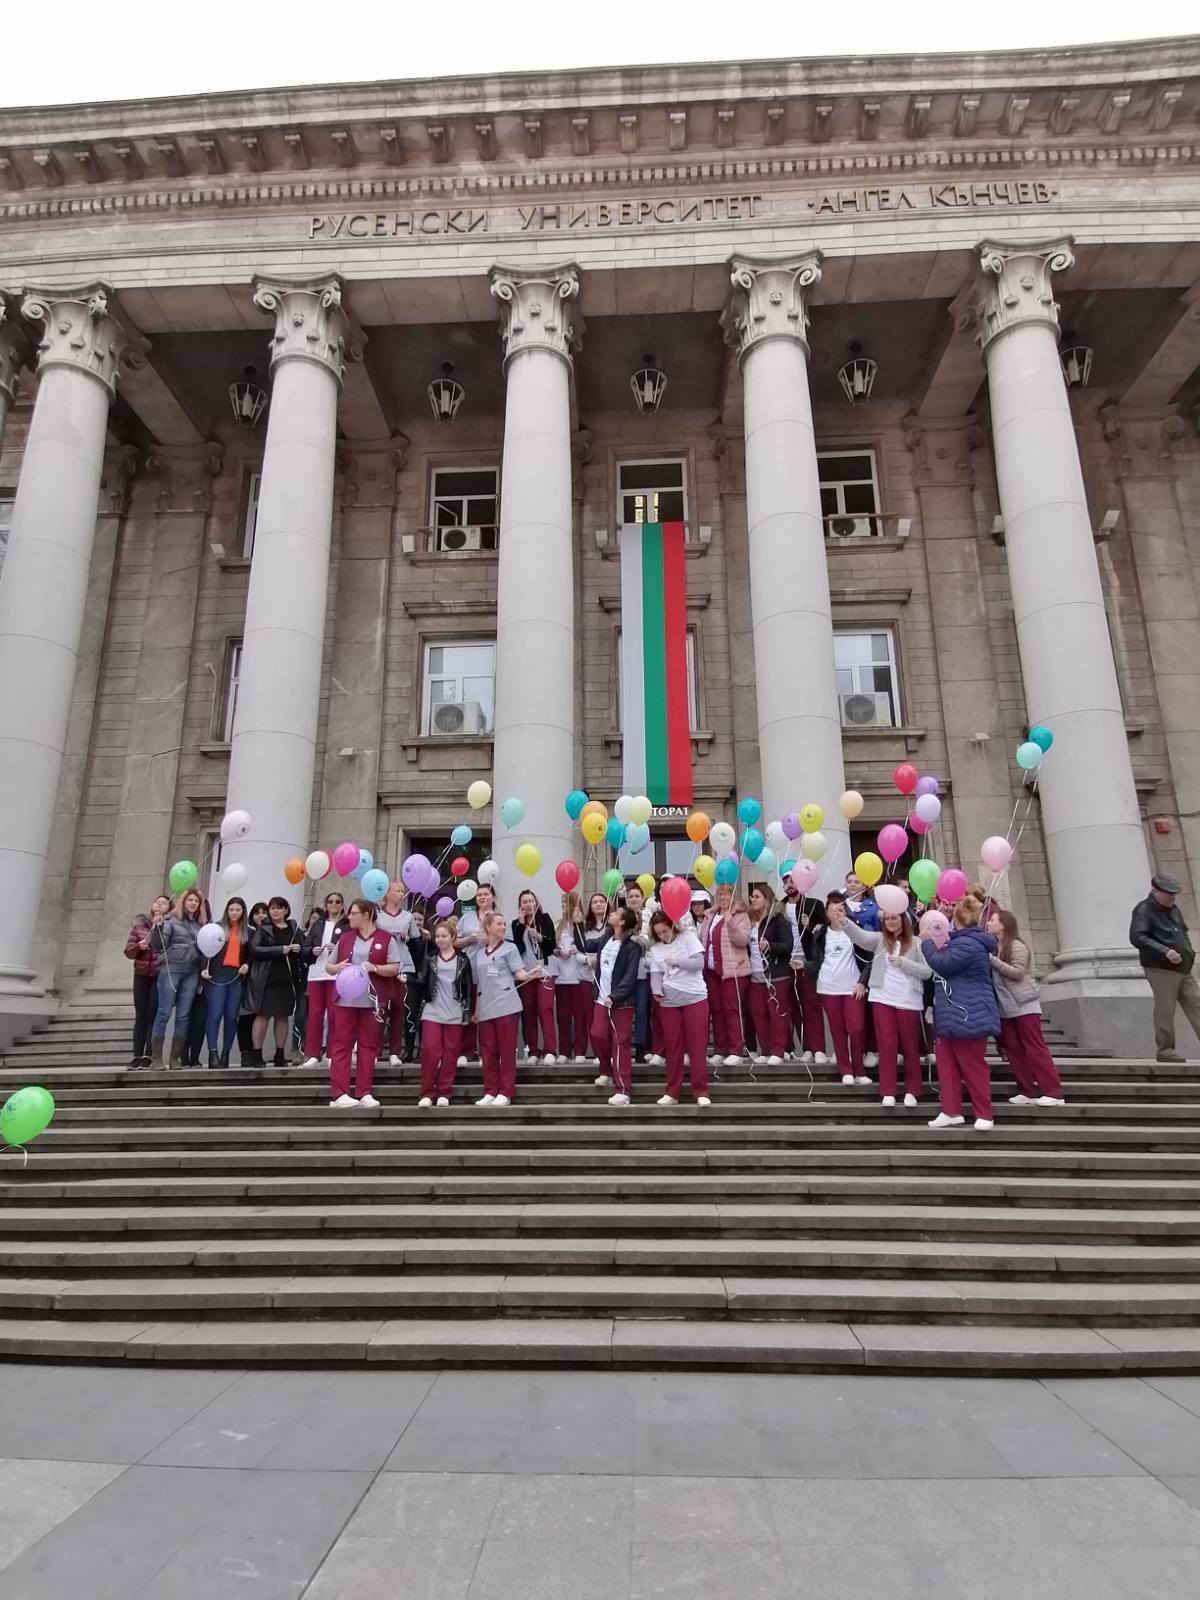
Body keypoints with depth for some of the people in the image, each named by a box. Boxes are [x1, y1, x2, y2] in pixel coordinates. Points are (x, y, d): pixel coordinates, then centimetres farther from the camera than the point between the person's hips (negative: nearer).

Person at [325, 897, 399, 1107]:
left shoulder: (386, 938, 1)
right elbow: (330, 967, 15)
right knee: (341, 1044, 1)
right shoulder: (344, 938, 11)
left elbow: (395, 968, -3)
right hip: (345, 999, 2)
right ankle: (339, 1093, 3)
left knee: (368, 1045, 3)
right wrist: (338, 967, -7)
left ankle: (364, 1093, 8)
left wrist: (375, 968, -18)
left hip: (372, 1001, -2)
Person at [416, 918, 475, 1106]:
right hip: (432, 1012, 0)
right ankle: (427, 1093, 2)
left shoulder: (463, 960, 5)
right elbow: (422, 984, 2)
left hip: (455, 1013, 0)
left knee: (450, 1053, 3)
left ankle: (444, 1093, 11)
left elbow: (469, 987, 5)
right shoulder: (429, 959, 8)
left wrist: (468, 1011, 0)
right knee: (430, 1051, -7)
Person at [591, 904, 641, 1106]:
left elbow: (630, 976, -18)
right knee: (598, 1036, 2)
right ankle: (607, 1071, 28)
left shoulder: (632, 946, -12)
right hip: (602, 997, 6)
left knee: (621, 1043, -5)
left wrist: (614, 996, -24)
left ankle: (623, 1090, -2)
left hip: (621, 1000, -6)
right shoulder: (606, 939, 10)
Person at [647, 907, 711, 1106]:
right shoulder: (655, 948, 7)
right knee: (672, 1046, 7)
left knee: (697, 1045, -2)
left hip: (694, 998, -3)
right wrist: (657, 991, -17)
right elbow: (656, 974, 0)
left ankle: (701, 1091, 3)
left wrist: (676, 960, -13)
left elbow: (699, 963, -10)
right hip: (668, 1002, 3)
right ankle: (672, 1092, 14)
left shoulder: (688, 937, -3)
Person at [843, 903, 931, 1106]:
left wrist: (903, 963, -15)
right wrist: (844, 922, -30)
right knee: (886, 1045, 2)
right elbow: (860, 936, -12)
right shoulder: (879, 939, 7)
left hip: (909, 1001, -1)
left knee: (910, 1046, 7)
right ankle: (888, 1092, 6)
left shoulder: (916, 943, 2)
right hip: (882, 999, 1)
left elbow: (927, 972, -3)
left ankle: (911, 1090, 18)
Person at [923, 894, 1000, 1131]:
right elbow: (947, 961, 25)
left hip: (967, 1016, -10)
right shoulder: (963, 940, 16)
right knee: (946, 1062, 8)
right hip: (952, 1015, 10)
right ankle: (951, 1111, 11)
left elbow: (941, 963, -22)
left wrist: (926, 941, -8)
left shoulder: (968, 944, -21)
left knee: (973, 1066, -1)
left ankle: (984, 1115, 9)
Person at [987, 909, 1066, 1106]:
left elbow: (1017, 973, -18)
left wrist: (992, 960, -21)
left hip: (1024, 1005, -8)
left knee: (1034, 1048, -8)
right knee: (1013, 1050, 5)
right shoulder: (993, 947, 11)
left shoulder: (1017, 946, -11)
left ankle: (1054, 1092, -5)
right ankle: (1028, 1091, 11)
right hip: (1005, 1008, 8)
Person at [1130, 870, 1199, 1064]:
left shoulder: (1173, 909, 17)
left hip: (1183, 969, 8)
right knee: (1165, 1010, -4)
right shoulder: (1144, 910, -8)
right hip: (1161, 970, -8)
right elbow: (1136, 937, -19)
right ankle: (1165, 1050, 7)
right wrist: (1165, 951, -24)